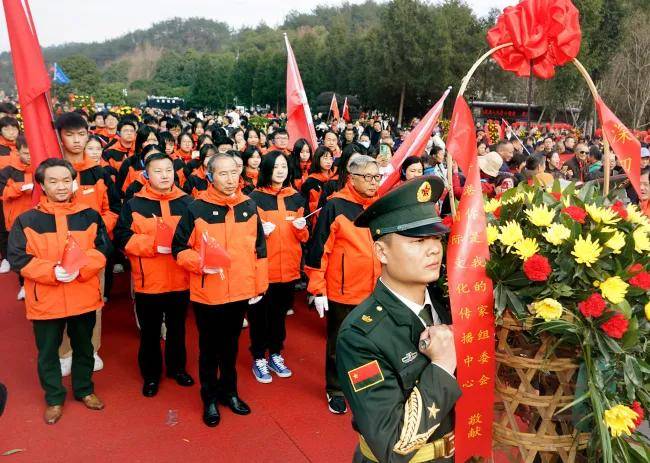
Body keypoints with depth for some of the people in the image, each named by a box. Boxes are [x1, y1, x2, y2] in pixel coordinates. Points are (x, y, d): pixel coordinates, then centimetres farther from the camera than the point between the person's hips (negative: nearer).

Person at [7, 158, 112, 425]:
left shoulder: (89, 216, 0)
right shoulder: (26, 220, -4)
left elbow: (103, 250, -3)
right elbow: (18, 259, -7)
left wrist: (80, 267, -21)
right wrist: (52, 271, -21)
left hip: (83, 297, 1)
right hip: (45, 300, -1)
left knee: (83, 347, 17)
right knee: (48, 352, 13)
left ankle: (84, 389, 38)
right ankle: (54, 398, 32)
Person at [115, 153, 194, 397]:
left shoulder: (187, 202, 2)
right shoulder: (134, 204, -3)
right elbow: (123, 237, -9)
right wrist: (154, 245, -19)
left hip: (180, 280, 2)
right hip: (148, 281, -1)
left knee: (177, 328, 18)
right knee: (150, 332, 12)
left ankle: (177, 367, 37)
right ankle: (151, 374, 30)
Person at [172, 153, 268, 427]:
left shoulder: (249, 207, 2)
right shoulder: (197, 209, -9)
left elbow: (259, 250, 6)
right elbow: (179, 248, -5)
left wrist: (259, 286, 5)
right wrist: (200, 263, -23)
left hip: (240, 292, 3)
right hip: (207, 293, -3)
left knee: (231, 345, 19)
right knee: (209, 348, 12)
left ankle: (229, 391, 38)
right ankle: (209, 398, 30)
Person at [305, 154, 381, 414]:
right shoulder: (335, 206, -11)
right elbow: (319, 250, -11)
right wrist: (317, 289, -12)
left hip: (375, 291, 5)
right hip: (342, 292, -4)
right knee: (339, 344, 11)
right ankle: (336, 390, 30)